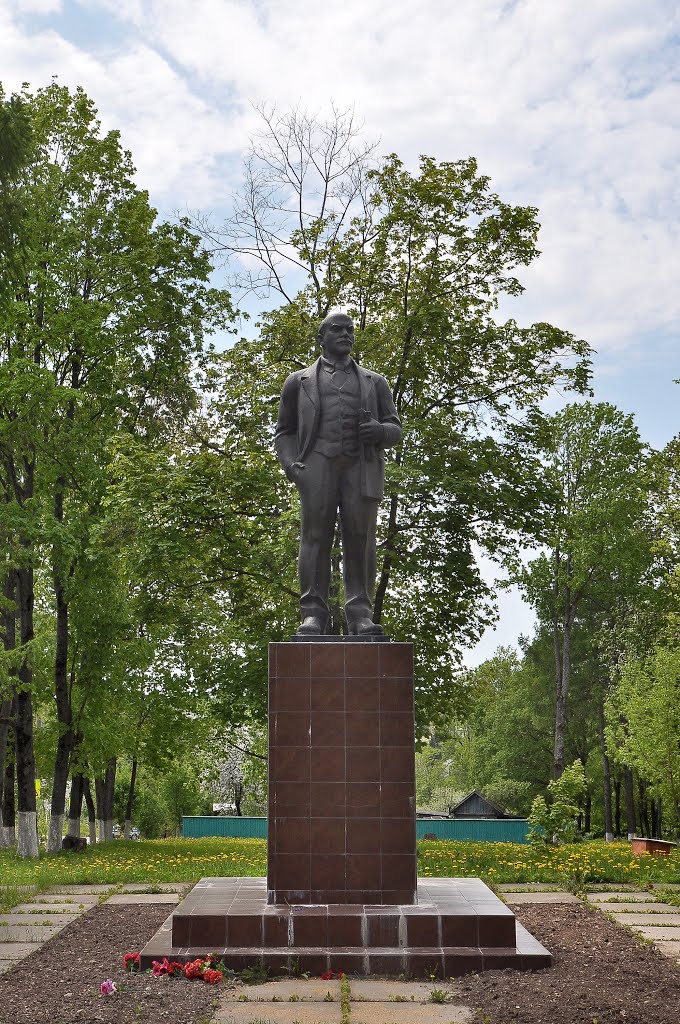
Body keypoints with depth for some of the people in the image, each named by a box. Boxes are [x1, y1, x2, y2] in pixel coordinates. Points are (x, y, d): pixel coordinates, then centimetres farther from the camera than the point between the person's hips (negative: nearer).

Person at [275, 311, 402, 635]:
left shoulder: (374, 382, 24)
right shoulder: (299, 381, 22)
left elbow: (395, 430, 18)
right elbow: (284, 433, 18)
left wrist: (380, 431, -8)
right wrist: (290, 464, -2)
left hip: (361, 466, 1)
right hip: (318, 463, -1)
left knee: (360, 539, -8)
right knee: (315, 537, -9)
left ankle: (360, 616, -10)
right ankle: (313, 615, -12)